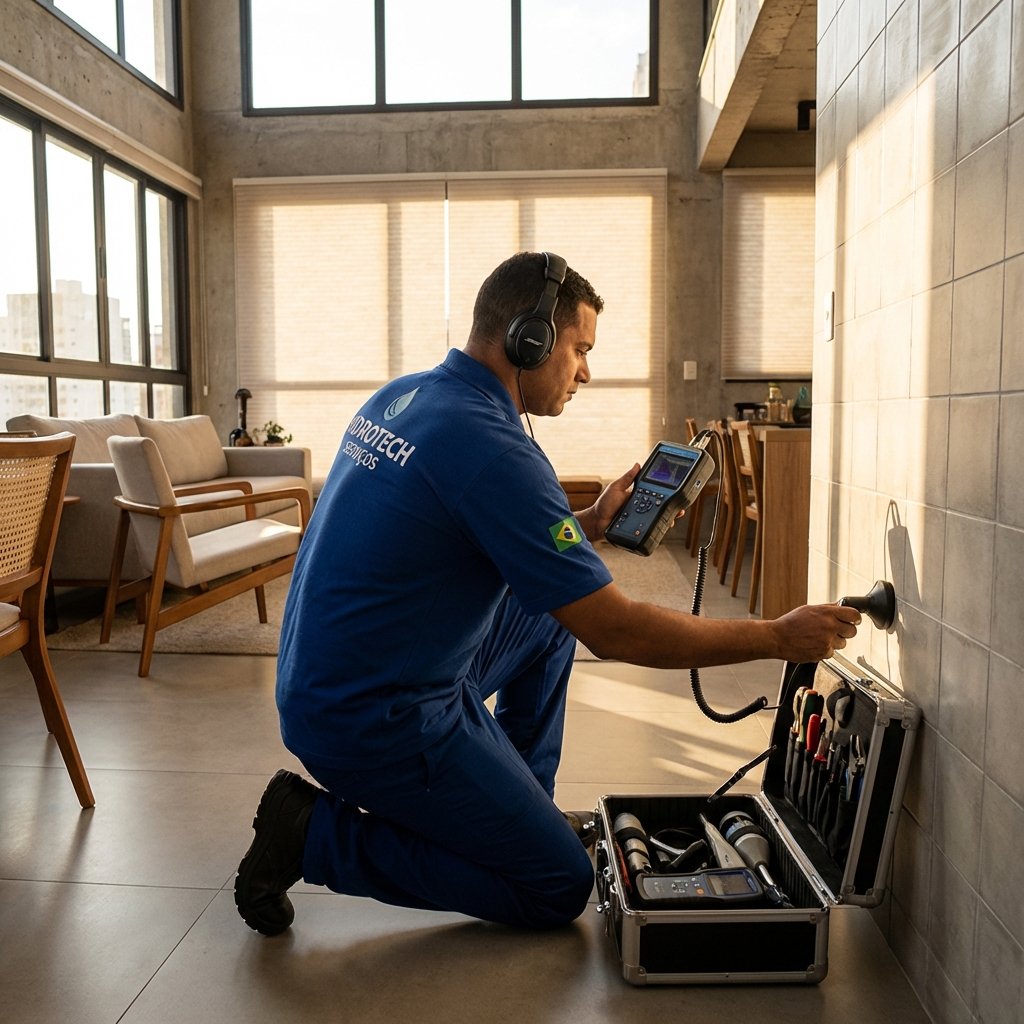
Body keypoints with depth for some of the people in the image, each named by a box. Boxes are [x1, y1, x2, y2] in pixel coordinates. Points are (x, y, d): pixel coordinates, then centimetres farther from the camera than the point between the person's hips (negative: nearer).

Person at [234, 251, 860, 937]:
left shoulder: (403, 395, 5)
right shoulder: (492, 448, -24)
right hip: (378, 721, -9)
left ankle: (522, 805, 25)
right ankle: (317, 835, 1)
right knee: (560, 890, 4)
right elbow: (615, 633, -22)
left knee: (550, 610, 18)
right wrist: (779, 638, -12)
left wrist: (591, 523, 9)